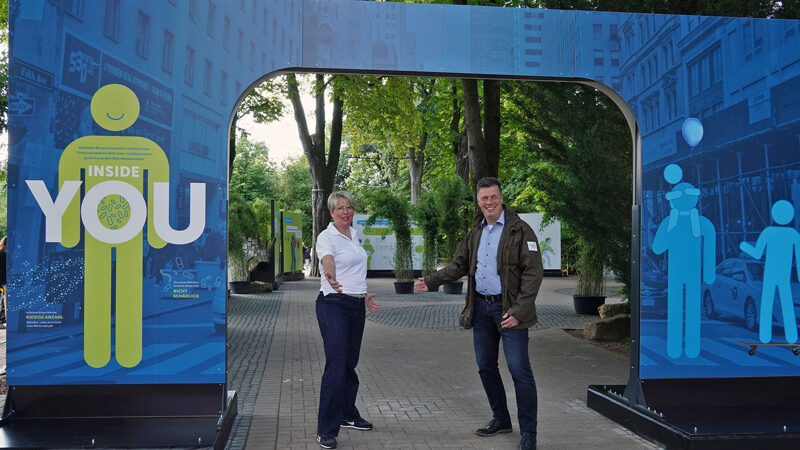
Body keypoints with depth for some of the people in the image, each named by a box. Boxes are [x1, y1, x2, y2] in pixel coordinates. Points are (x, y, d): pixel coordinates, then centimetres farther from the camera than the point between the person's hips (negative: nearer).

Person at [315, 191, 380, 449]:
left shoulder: (354, 234, 13)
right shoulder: (326, 237, -11)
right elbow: (328, 261, -33)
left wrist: (364, 295, 28)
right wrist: (332, 279, -53)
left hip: (356, 306, 7)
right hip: (334, 305, -7)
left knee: (350, 363, 14)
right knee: (336, 366, -11)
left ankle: (348, 415, 31)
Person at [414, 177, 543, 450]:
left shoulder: (520, 230, -8)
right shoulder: (476, 233, 13)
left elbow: (533, 273, -12)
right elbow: (459, 265, 23)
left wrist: (519, 311, -18)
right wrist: (431, 282, 14)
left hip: (508, 309, -7)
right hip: (481, 307, 7)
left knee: (519, 370, -6)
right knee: (486, 367, 13)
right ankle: (501, 419, 30)